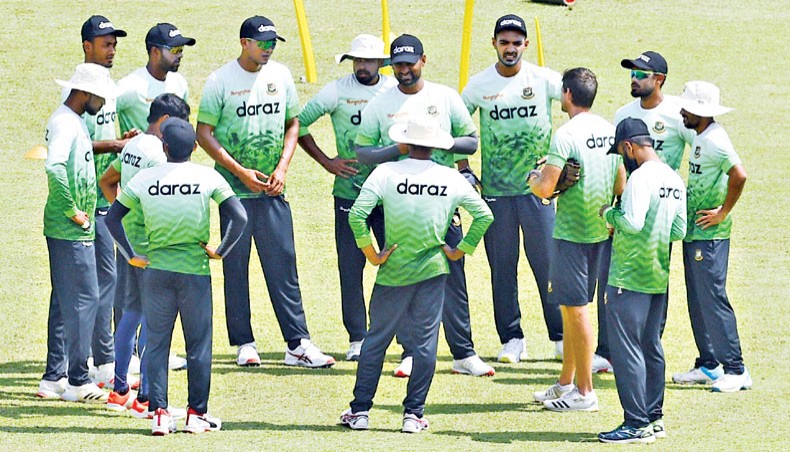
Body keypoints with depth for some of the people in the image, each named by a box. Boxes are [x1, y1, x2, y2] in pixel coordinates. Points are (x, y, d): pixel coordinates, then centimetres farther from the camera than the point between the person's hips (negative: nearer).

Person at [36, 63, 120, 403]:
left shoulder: (75, 122, 16)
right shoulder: (65, 123, -16)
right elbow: (54, 167, -30)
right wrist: (73, 212, -23)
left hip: (76, 231, 10)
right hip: (71, 233, -10)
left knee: (65, 303, 13)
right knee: (83, 300, -8)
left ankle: (54, 378, 18)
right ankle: (77, 381, -6)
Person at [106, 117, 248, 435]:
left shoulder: (143, 179, 1)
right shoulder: (208, 178, -5)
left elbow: (112, 218, 4)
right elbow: (239, 218, -12)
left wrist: (131, 257, 8)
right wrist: (220, 252, 0)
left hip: (156, 270, 1)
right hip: (195, 270, -1)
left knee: (156, 343, 8)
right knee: (198, 344, 7)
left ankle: (159, 413, 3)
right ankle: (197, 414, 10)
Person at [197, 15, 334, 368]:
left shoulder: (280, 75, 7)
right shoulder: (220, 81, -7)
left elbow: (293, 123, 14)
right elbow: (204, 134, -7)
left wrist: (282, 169, -1)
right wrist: (242, 173, -14)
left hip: (272, 191, 3)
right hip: (235, 191, -3)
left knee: (284, 266, 2)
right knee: (236, 268, 2)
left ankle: (298, 344, 1)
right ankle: (244, 345, 8)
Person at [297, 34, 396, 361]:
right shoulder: (338, 91, -2)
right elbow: (299, 124, 0)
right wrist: (326, 162, -3)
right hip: (349, 192, -1)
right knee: (350, 266, 0)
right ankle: (357, 338, 7)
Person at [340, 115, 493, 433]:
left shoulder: (386, 172, -8)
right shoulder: (452, 179, -1)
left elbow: (356, 215, -16)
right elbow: (484, 216, 1)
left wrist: (371, 254, -6)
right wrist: (461, 250, 8)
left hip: (393, 272, -1)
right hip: (433, 270, 1)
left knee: (376, 339, 9)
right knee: (425, 341, 6)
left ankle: (360, 410, 12)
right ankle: (413, 414, 7)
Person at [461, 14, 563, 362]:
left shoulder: (543, 80, -2)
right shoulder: (479, 85, 2)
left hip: (538, 186, -1)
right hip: (495, 190, 2)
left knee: (548, 263, -1)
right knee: (502, 267, 4)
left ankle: (561, 337, 8)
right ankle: (511, 339, 12)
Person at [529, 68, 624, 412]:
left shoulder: (567, 135, -17)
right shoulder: (609, 130, 7)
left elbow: (545, 189, -20)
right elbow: (621, 185, 13)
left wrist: (533, 180, 0)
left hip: (571, 233, -8)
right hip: (598, 231, 8)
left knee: (575, 307, -2)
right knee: (572, 306, 17)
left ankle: (584, 393, 1)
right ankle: (566, 383, 25)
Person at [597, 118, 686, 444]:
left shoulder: (640, 177, -16)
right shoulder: (675, 180, 10)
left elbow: (633, 222, -25)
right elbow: (679, 231, 13)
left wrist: (610, 213, -8)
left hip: (629, 280, -9)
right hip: (658, 280, 9)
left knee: (625, 350, -5)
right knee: (650, 348, 15)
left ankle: (637, 424, -7)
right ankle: (654, 418, 19)